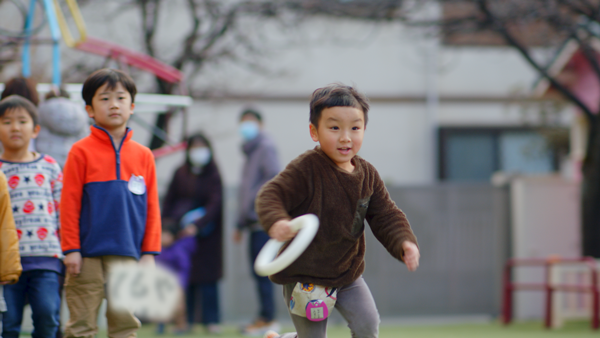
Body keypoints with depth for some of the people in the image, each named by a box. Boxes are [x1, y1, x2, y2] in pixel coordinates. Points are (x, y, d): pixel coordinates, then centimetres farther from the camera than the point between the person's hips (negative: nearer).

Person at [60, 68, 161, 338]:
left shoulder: (143, 155, 7)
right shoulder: (82, 151, -2)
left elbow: (152, 207, 9)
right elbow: (69, 203, -2)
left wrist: (150, 252, 5)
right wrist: (71, 249, -6)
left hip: (127, 257, 3)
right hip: (88, 256, -3)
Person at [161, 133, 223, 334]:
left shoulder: (213, 176, -3)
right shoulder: (180, 174, 4)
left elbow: (215, 204, -11)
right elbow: (169, 200, 11)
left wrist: (197, 225, -21)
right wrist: (166, 224, -1)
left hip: (205, 233, -2)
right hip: (180, 231, 2)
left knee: (207, 274, -5)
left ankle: (211, 320, -2)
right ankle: (185, 319, 3)